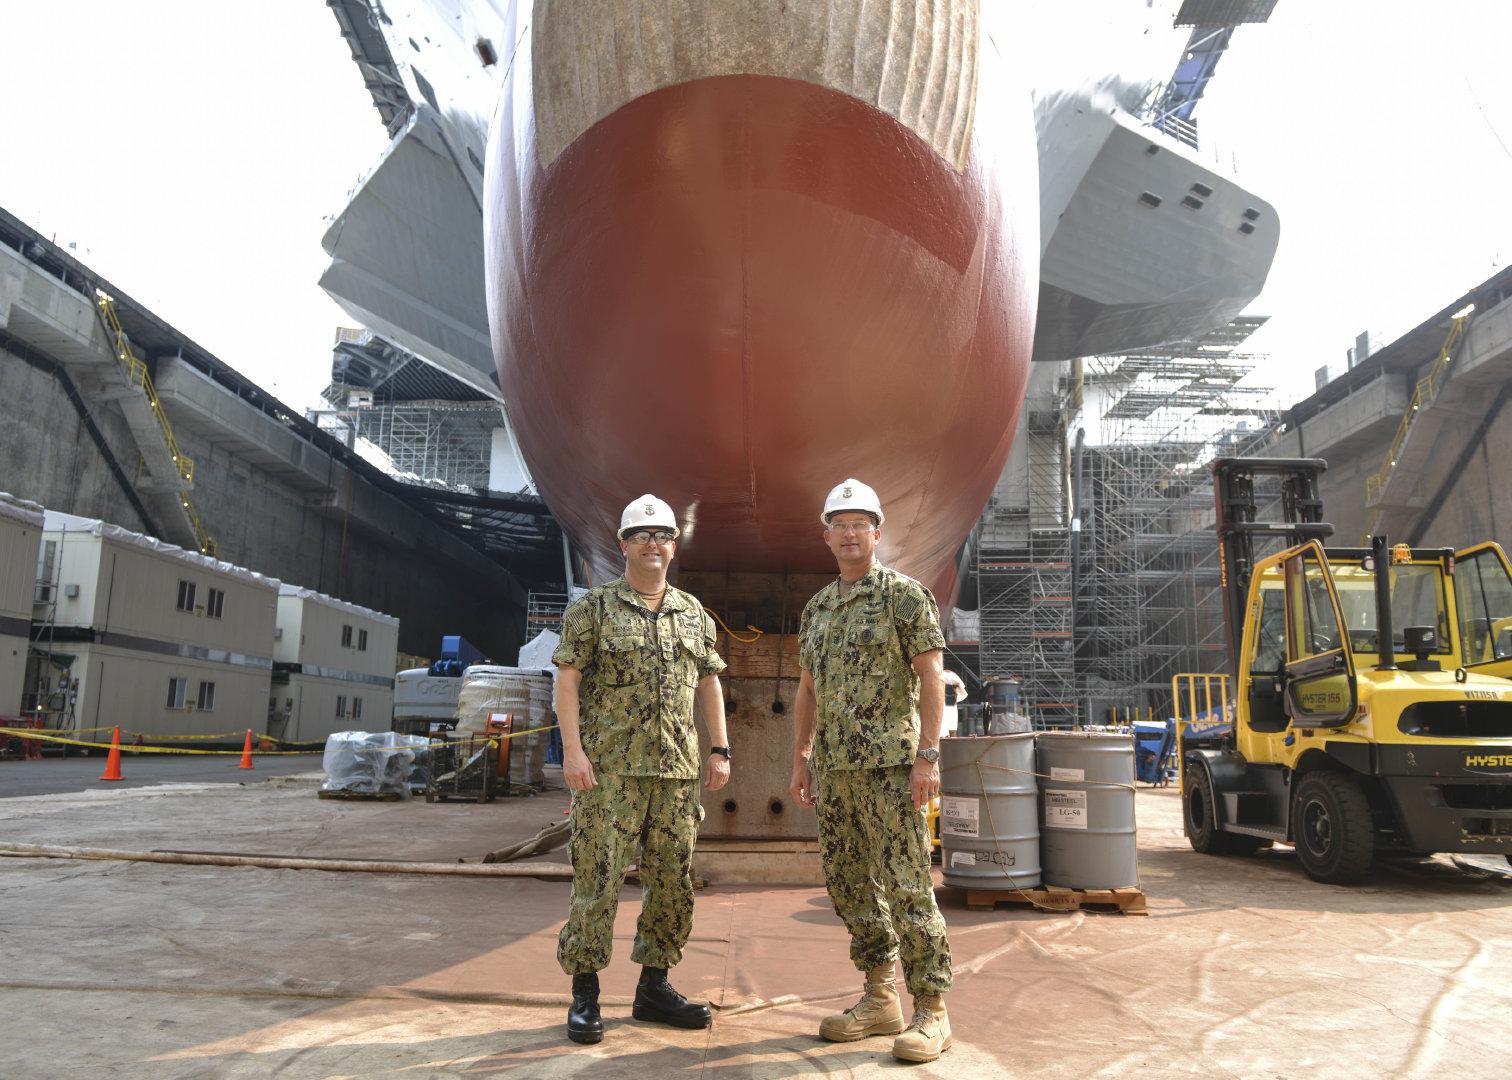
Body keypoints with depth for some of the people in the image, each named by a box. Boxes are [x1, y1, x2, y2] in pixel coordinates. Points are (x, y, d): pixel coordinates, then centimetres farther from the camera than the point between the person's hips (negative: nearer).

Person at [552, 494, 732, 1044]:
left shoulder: (694, 613, 14)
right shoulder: (593, 607, 1)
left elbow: (709, 683, 16)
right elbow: (567, 678, -4)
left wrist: (720, 750, 9)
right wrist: (572, 749, -14)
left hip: (677, 770, 5)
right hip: (608, 767, -5)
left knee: (674, 880, 9)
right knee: (598, 878, -2)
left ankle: (654, 986, 24)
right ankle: (584, 994, 12)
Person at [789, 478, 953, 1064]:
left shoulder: (904, 595, -5)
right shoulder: (816, 607, 15)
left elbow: (932, 679, -10)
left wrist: (928, 756, -17)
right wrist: (801, 759, 14)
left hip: (890, 762, -7)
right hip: (834, 766, 7)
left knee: (905, 884, -5)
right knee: (848, 882, 11)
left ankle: (931, 1010, 6)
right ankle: (880, 998, 24)